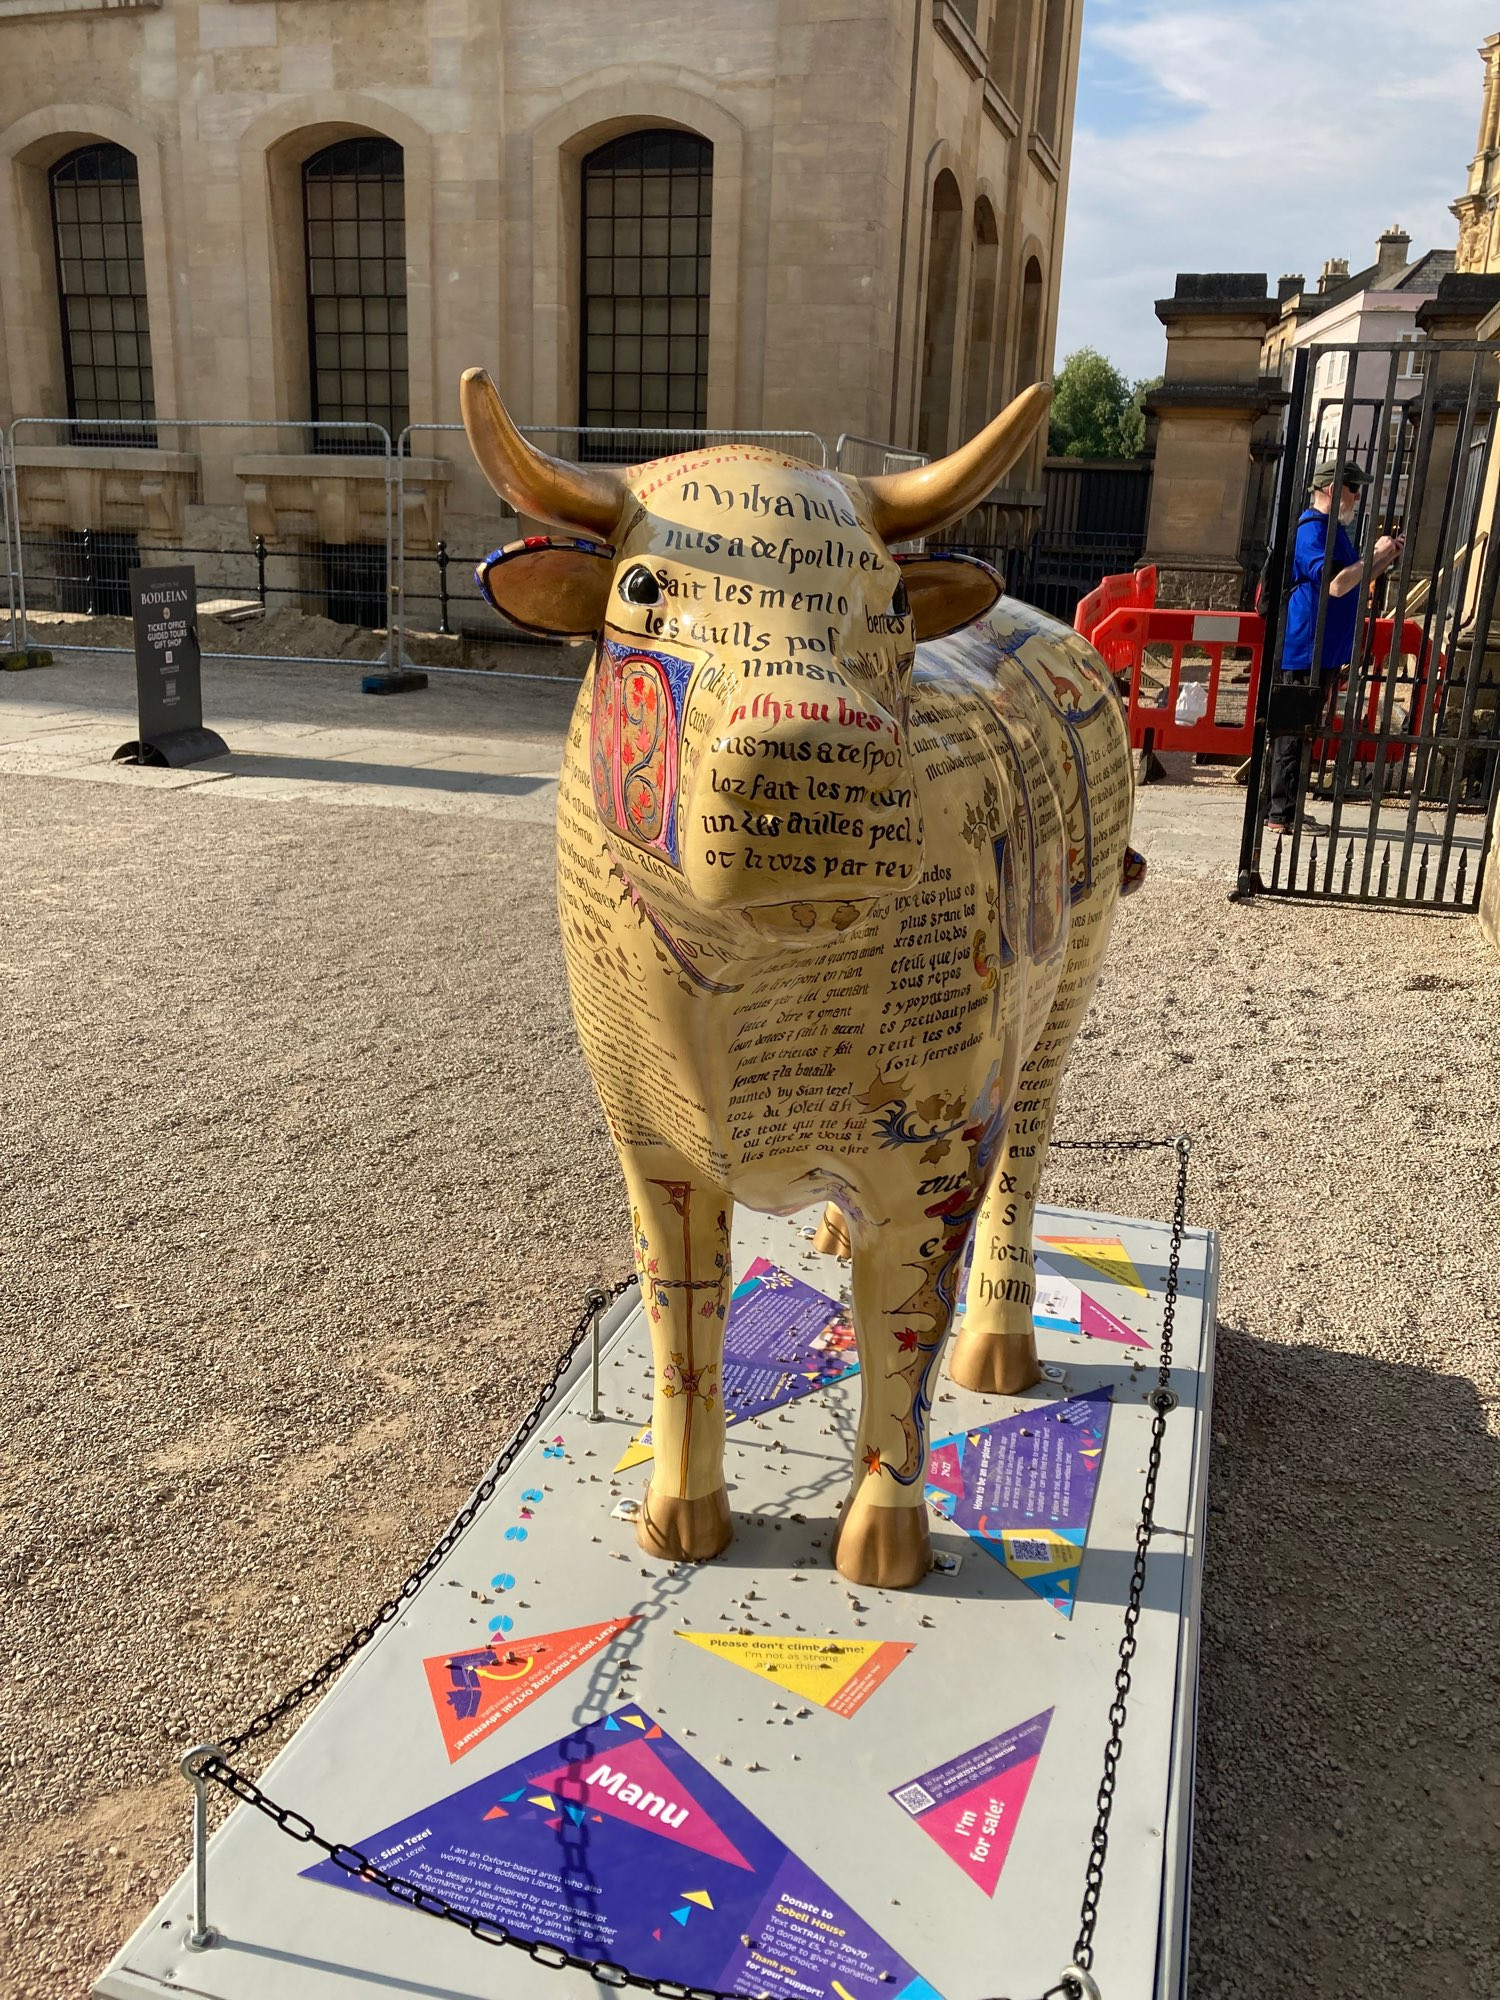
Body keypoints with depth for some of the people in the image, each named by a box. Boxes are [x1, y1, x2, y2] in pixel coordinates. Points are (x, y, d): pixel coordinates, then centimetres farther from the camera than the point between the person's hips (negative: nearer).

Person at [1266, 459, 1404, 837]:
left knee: (1307, 732, 12)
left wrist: (1387, 558, 11)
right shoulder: (1312, 529, -14)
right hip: (1304, 651, -10)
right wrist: (1375, 555, -13)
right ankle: (1280, 815, -2)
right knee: (1293, 734, -6)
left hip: (1327, 652, 10)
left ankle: (1289, 810, 18)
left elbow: (1355, 583, 25)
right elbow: (1337, 584, -25)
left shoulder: (1335, 529, 17)